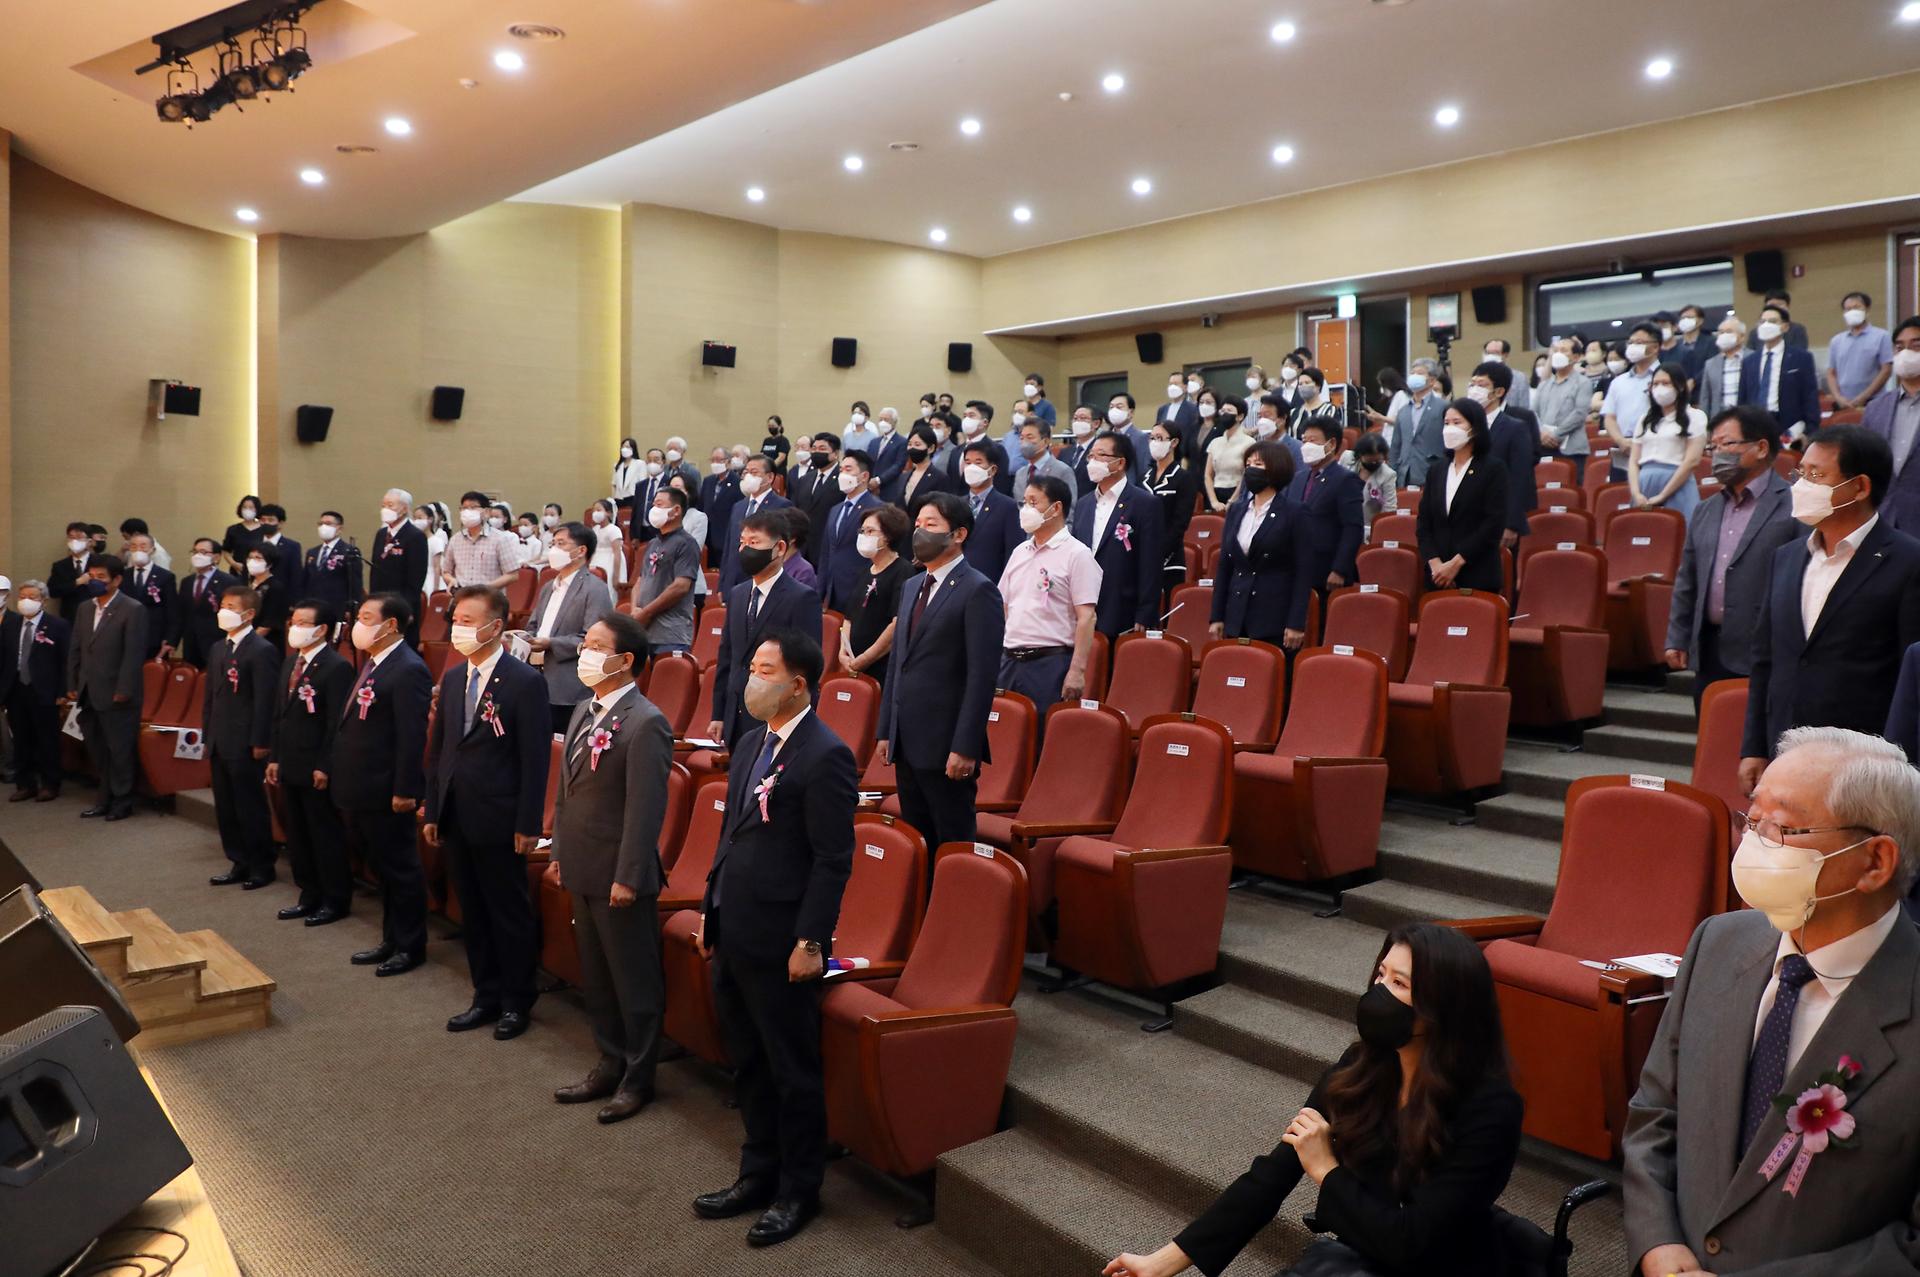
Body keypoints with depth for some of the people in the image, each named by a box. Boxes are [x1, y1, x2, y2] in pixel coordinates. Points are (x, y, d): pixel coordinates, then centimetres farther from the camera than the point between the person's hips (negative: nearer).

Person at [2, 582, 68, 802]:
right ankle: (24, 785, 20)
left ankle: (50, 785, 16)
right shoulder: (9, 624, 8)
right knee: (21, 741, 11)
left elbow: (66, 662, -7)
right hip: (15, 691, 4)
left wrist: (62, 693, -11)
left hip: (44, 693, -4)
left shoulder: (58, 626, -6)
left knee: (47, 741, 5)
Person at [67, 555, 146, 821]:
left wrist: (123, 691, -17)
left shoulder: (133, 610, -10)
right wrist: (72, 686, 8)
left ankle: (122, 802, 14)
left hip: (116, 696, -7)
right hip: (89, 695, 7)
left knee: (119, 752, 2)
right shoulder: (85, 608, 11)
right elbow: (75, 649, 14)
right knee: (98, 752, 14)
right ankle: (105, 799, 25)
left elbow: (134, 654, -14)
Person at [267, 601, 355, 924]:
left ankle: (336, 900, 12)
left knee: (327, 836, 1)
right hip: (290, 766, 9)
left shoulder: (337, 666, -14)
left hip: (317, 770, -9)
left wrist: (324, 767, -19)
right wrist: (274, 757, 13)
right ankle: (310, 895, 26)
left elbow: (337, 722, -17)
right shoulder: (291, 662, 13)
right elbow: (279, 713, 17)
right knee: (297, 835, 15)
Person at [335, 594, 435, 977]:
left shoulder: (408, 670, -18)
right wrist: (338, 774, 16)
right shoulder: (372, 663, 12)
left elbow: (413, 737, -21)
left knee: (400, 870, 4)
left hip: (386, 792, -10)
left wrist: (405, 791, -22)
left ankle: (411, 947, 17)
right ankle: (391, 941, 31)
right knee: (380, 867, 18)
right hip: (360, 789, 10)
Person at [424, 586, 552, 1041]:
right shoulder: (452, 678, 8)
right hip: (456, 819, 7)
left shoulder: (525, 682, -12)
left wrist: (528, 824, -15)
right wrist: (432, 811, 11)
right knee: (472, 912, 15)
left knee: (510, 913, 6)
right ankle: (486, 997, 29)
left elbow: (536, 757, -13)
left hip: (498, 821, -7)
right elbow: (438, 747, 13)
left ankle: (516, 1002, 20)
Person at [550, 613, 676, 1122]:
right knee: (596, 976, 20)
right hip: (582, 871, 9)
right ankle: (610, 1064, 35)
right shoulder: (584, 712, 9)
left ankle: (638, 1077, 22)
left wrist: (628, 877, -20)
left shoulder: (645, 723, -18)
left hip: (618, 876, -9)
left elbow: (646, 808, -20)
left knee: (634, 980, 6)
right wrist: (561, 852, 16)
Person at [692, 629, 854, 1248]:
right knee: (748, 1062, 20)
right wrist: (710, 909, 15)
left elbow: (833, 860, -17)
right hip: (733, 934, 9)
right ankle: (760, 1173, 37)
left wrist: (810, 942, -18)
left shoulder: (825, 755, -17)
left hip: (779, 940, -8)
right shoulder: (752, 742, 10)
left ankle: (798, 1190, 25)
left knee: (793, 1069, 7)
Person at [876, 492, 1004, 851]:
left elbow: (982, 674, -16)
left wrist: (965, 747, -20)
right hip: (907, 743, 8)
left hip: (946, 745, -8)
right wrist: (886, 730, 14)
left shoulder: (978, 590, -10)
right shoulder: (912, 588, 16)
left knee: (953, 843, 1)